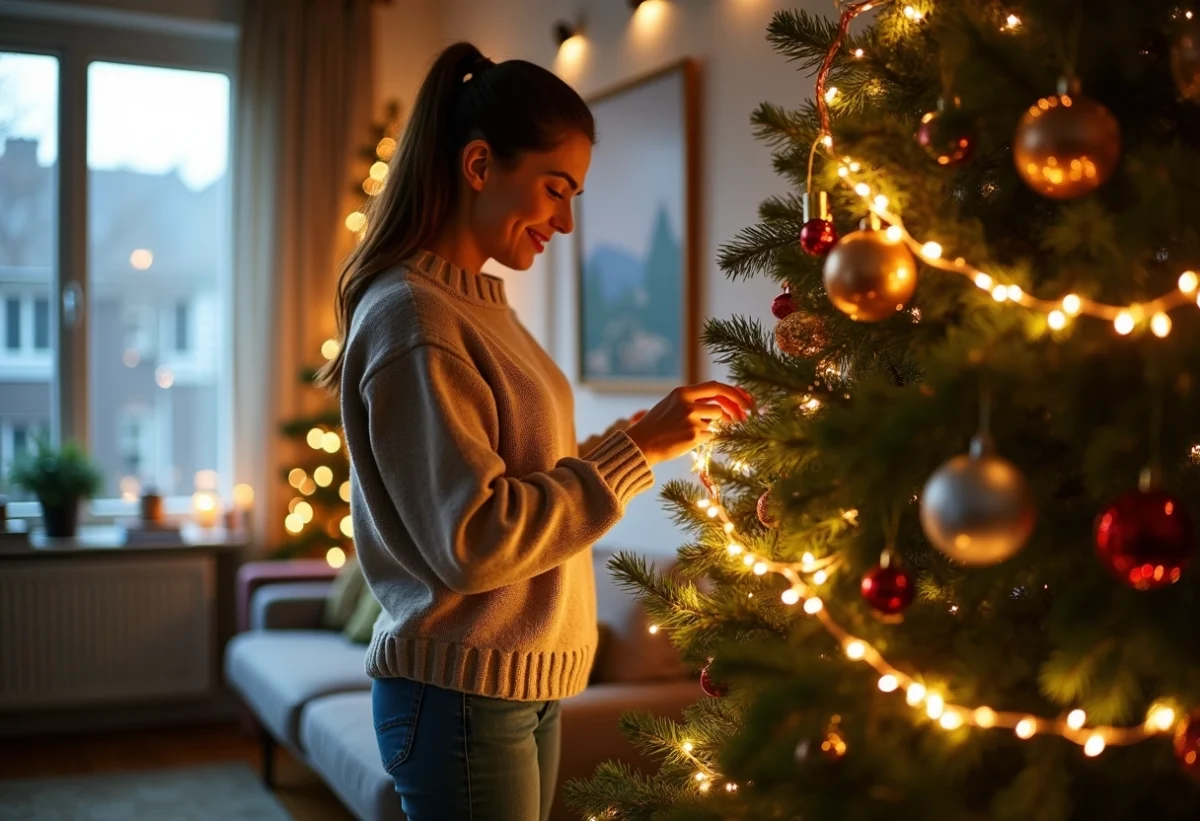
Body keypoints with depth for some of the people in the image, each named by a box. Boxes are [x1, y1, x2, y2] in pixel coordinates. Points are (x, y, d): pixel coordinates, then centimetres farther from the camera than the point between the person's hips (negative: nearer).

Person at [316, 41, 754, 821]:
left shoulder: (479, 303, 10)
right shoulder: (411, 318, -17)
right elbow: (473, 541, -22)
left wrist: (646, 433, 1)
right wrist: (636, 449, -19)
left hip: (523, 682, 8)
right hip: (463, 695, -8)